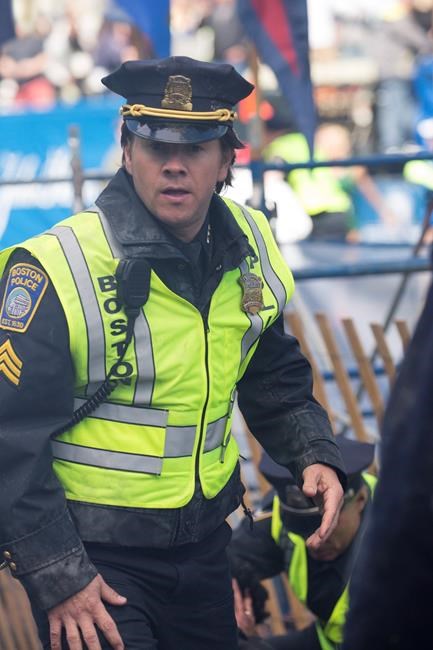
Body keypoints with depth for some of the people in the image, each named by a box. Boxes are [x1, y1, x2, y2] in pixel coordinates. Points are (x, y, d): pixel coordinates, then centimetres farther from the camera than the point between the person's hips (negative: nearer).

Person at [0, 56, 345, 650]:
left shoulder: (251, 251, -1)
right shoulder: (58, 270, -20)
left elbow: (275, 379, 15)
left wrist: (315, 455, -2)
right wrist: (58, 578, -18)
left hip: (204, 544, 6)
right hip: (91, 557, -6)